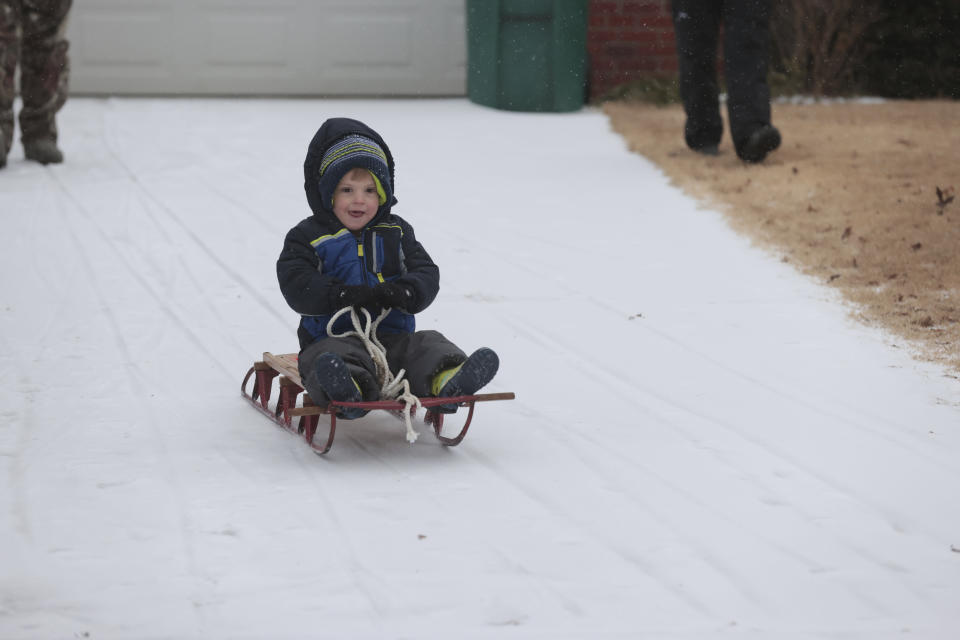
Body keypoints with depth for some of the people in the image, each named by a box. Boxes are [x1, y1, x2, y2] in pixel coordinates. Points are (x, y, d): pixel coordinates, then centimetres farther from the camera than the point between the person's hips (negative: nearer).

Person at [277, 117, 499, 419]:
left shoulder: (396, 232, 15)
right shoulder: (309, 237, 4)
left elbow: (426, 274, 6)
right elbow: (296, 286, -9)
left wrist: (404, 292, -19)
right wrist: (347, 295, -24)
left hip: (393, 335, 4)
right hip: (334, 336, -4)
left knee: (428, 345, -24)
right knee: (330, 357, -38)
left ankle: (448, 382, -55)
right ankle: (349, 392, -72)